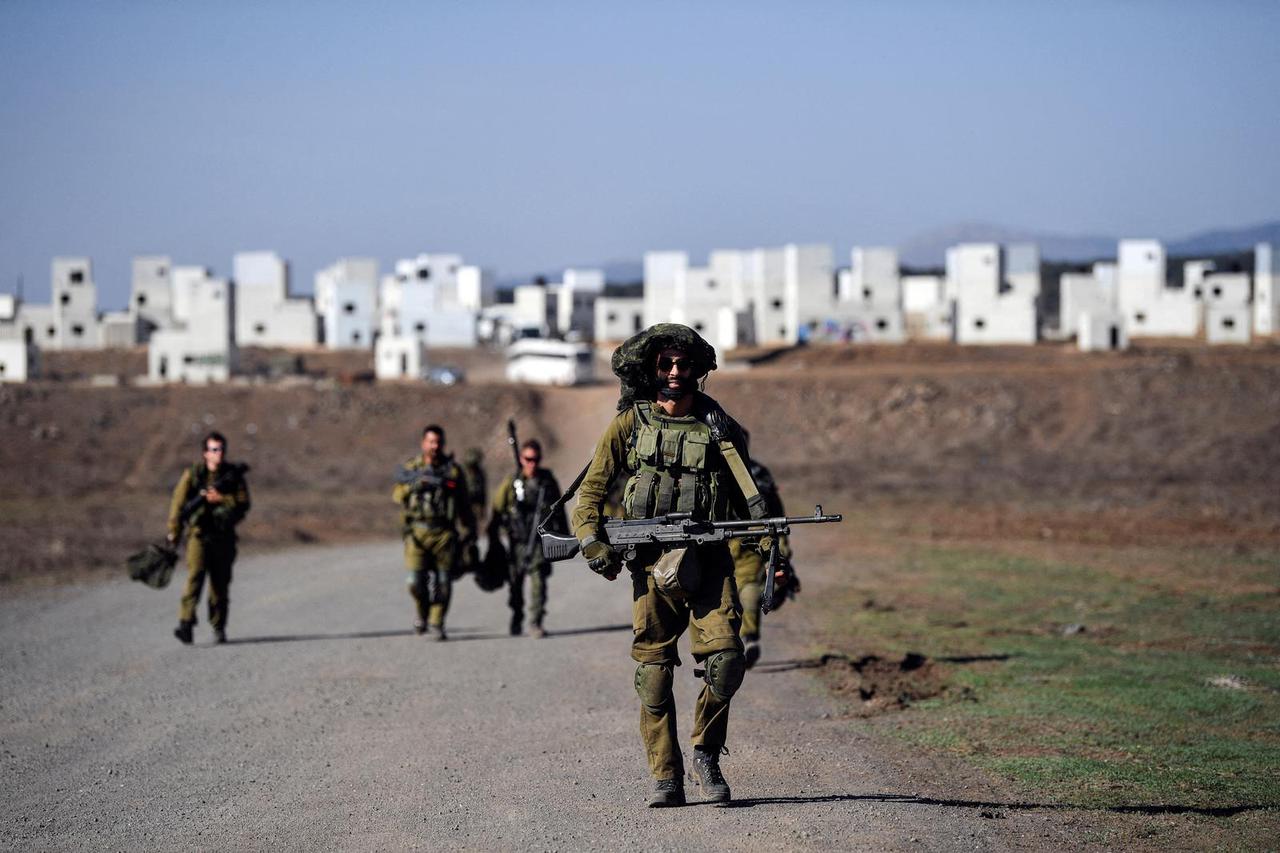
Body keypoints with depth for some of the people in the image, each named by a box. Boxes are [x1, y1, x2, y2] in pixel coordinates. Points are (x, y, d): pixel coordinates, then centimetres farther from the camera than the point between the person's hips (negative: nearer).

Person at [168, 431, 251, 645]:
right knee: (195, 576, -18)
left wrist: (220, 499, -16)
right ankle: (185, 623, -24)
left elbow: (243, 503, -2)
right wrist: (173, 533, -5)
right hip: (198, 533, -2)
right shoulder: (192, 475, 0)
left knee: (221, 583, 7)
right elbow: (178, 503, -1)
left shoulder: (234, 474, 5)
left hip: (224, 537, 2)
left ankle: (219, 628, 19)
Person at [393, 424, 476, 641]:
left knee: (443, 582, -2)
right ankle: (423, 613, 19)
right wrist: (415, 483, -20)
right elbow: (397, 495, -3)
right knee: (416, 580, -8)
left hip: (444, 533, 0)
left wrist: (468, 537, 4)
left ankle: (436, 624, 11)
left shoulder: (453, 470, 7)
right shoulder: (411, 468, 9)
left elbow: (464, 506, 8)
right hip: (417, 532, 0)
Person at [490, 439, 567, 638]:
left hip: (540, 541, -1)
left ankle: (535, 624, -13)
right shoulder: (511, 483, 0)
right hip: (517, 541, 1)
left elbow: (559, 510, 13)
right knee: (515, 583, 12)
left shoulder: (548, 481, 3)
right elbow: (497, 510, 4)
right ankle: (516, 620, 32)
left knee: (538, 580, -14)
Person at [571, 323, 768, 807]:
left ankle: (706, 755, 7)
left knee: (726, 661, -15)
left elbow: (745, 498, 17)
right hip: (652, 564, 0)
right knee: (654, 674, -1)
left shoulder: (720, 426, 11)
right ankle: (666, 779, 9)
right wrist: (592, 542, -6)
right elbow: (591, 490, 9)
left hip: (710, 562, 1)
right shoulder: (630, 424, 6)